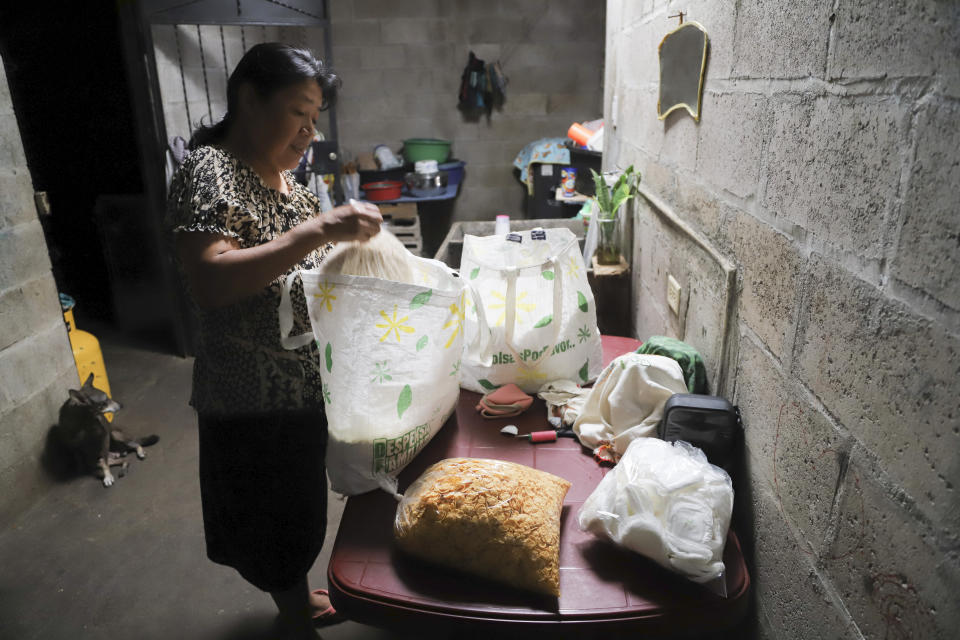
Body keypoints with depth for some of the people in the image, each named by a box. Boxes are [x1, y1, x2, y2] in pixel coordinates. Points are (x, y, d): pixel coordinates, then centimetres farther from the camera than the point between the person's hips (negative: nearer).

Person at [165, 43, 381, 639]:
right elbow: (209, 282, -32)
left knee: (300, 505, 25)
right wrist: (317, 230, -36)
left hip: (307, 382, 8)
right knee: (275, 518, 11)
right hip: (254, 397, -8)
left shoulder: (285, 175, 8)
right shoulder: (208, 170, -17)